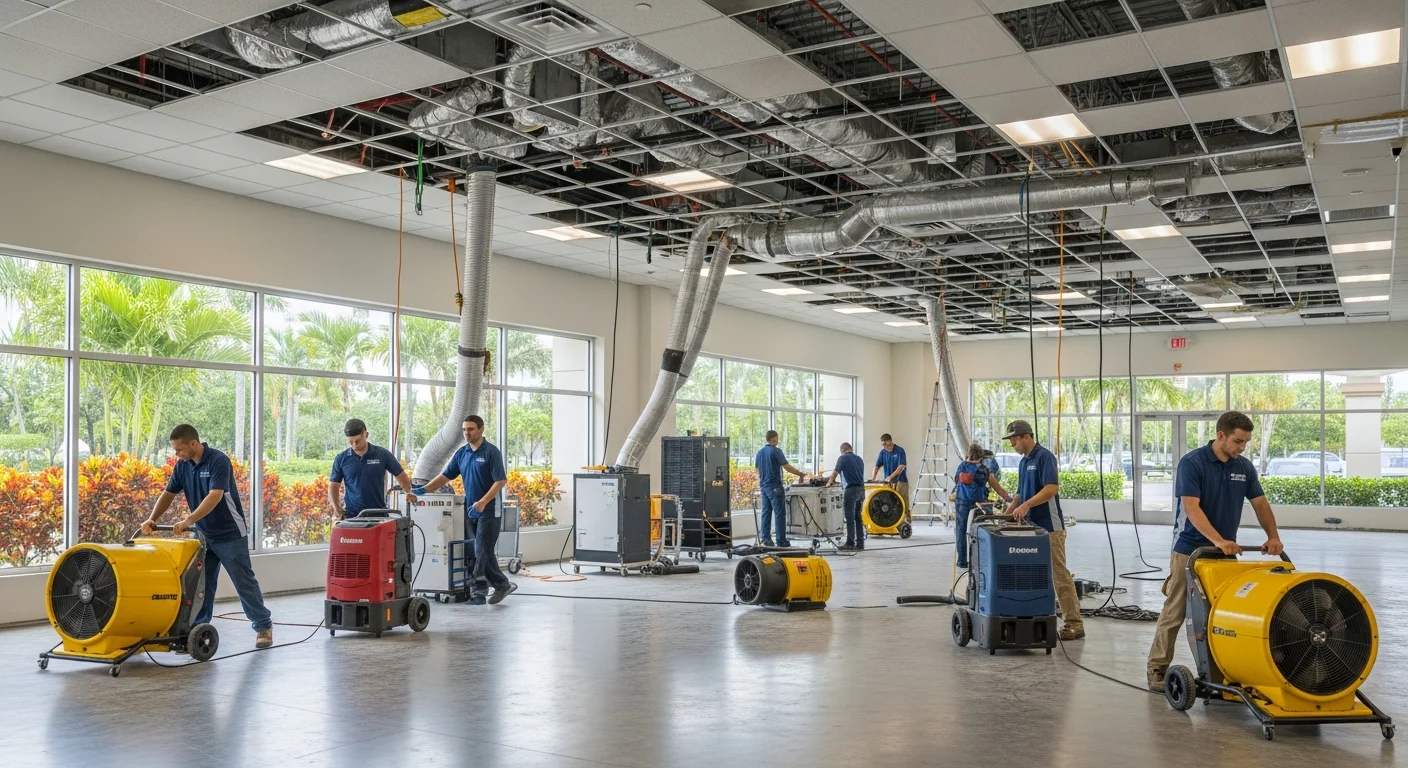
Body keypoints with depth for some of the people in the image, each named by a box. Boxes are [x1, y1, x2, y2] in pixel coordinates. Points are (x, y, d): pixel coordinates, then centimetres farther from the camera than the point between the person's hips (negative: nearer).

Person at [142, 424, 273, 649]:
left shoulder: (219, 460, -22)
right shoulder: (182, 465, 1)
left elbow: (214, 496, -31)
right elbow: (168, 493, 3)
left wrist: (188, 521, -40)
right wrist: (152, 519, -14)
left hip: (230, 534, -7)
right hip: (203, 535, 7)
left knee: (244, 583, 0)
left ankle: (264, 626, 11)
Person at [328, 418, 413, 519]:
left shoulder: (382, 454, 2)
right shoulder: (341, 459, 5)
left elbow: (401, 476, 8)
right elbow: (333, 485, 11)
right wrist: (336, 506, -2)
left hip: (379, 514, 0)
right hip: (351, 515, 1)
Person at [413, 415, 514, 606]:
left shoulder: (491, 452, -10)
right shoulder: (461, 453, 10)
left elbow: (501, 480, -15)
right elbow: (446, 475, 12)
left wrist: (482, 502, -22)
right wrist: (424, 489, 0)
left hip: (489, 510, -7)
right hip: (471, 509, 7)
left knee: (482, 551, -6)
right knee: (482, 552, 8)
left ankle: (478, 589, 3)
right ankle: (502, 584, 15)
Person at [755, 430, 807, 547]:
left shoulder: (760, 452, 11)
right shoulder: (776, 451, -11)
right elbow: (787, 467, -15)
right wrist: (800, 474, -5)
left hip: (763, 486, 7)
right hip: (775, 487, -7)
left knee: (766, 513, 8)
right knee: (779, 514, -4)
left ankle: (765, 539, 7)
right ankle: (781, 540, -4)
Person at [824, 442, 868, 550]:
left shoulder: (842, 458, -3)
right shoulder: (859, 459, 15)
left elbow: (835, 473, 4)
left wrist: (829, 482, 23)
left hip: (851, 489, -6)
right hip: (861, 489, 6)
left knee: (850, 518, -3)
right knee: (858, 518, 11)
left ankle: (850, 543, -2)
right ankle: (860, 543, 11)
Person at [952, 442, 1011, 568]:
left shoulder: (961, 466, 4)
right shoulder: (984, 470, 2)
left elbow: (955, 481, 17)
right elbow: (997, 487, 5)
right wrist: (1007, 498, 13)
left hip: (962, 502, 0)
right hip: (979, 503, 0)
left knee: (961, 531, 6)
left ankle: (962, 561, 6)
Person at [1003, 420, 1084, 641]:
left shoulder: (1044, 457, -12)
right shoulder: (1023, 462, 15)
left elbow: (1052, 488, -22)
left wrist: (1026, 505, -28)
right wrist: (1007, 513, 12)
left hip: (1049, 527, -9)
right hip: (1031, 526, 9)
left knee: (1059, 575, -7)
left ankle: (1074, 623, -4)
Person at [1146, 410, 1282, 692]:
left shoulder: (1245, 467, 3)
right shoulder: (1192, 463, -17)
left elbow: (1260, 503, 6)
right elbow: (1191, 508, -24)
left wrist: (1273, 536, -11)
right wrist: (1217, 539, -34)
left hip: (1227, 551, 6)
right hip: (1190, 549, -6)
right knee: (1174, 613, -1)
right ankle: (1157, 669, 6)